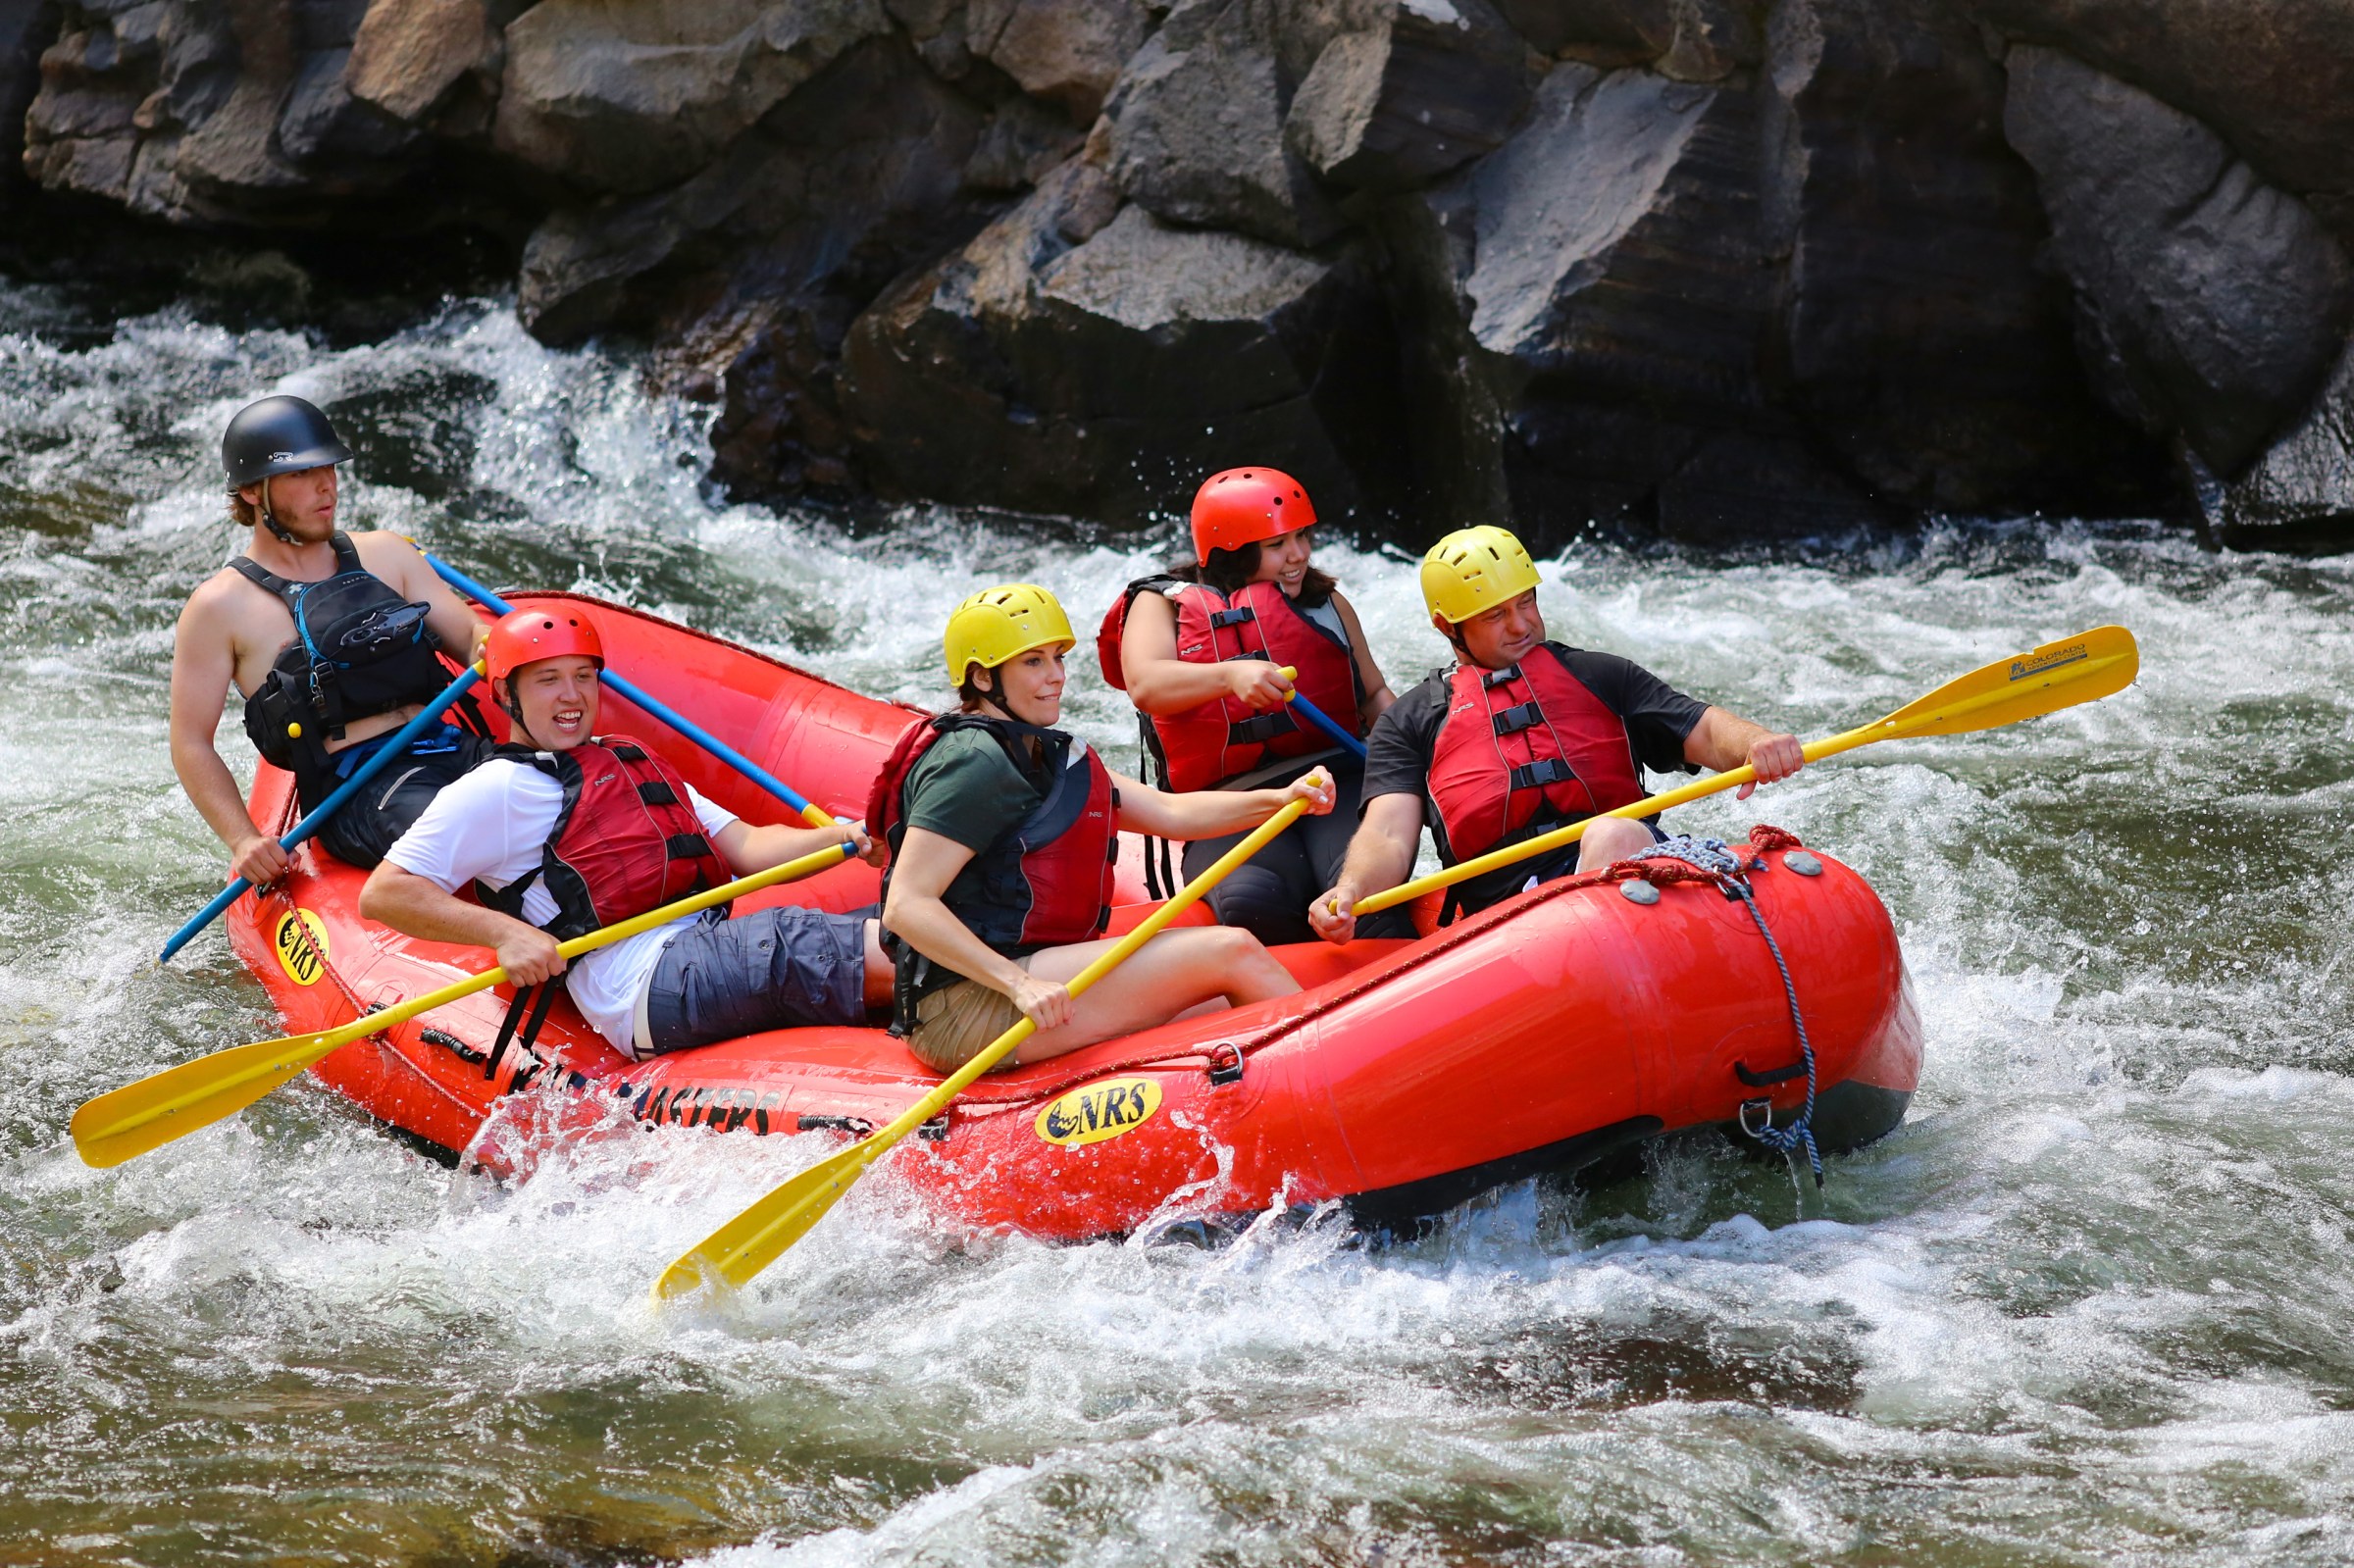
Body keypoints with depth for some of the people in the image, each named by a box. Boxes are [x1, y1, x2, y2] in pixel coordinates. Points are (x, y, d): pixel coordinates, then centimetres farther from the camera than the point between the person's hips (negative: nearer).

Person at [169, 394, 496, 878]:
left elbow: (471, 634, 18)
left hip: (453, 751, 5)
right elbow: (191, 746, 5)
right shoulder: (221, 607, 5)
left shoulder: (385, 556, 19)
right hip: (354, 793, -5)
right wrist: (243, 841, -11)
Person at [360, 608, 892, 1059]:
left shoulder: (635, 762, 31)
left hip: (717, 944, 8)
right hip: (649, 982, -8)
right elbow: (382, 894, 0)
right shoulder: (496, 790, 7)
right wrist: (507, 933, -13)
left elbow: (743, 845, 23)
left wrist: (842, 838, 3)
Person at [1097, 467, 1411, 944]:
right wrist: (1229, 675, -28)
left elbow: (1375, 695, 27)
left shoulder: (1327, 604, 24)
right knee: (1252, 901, -37)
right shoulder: (1163, 604, 12)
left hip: (1337, 784, 2)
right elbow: (1144, 686, -8)